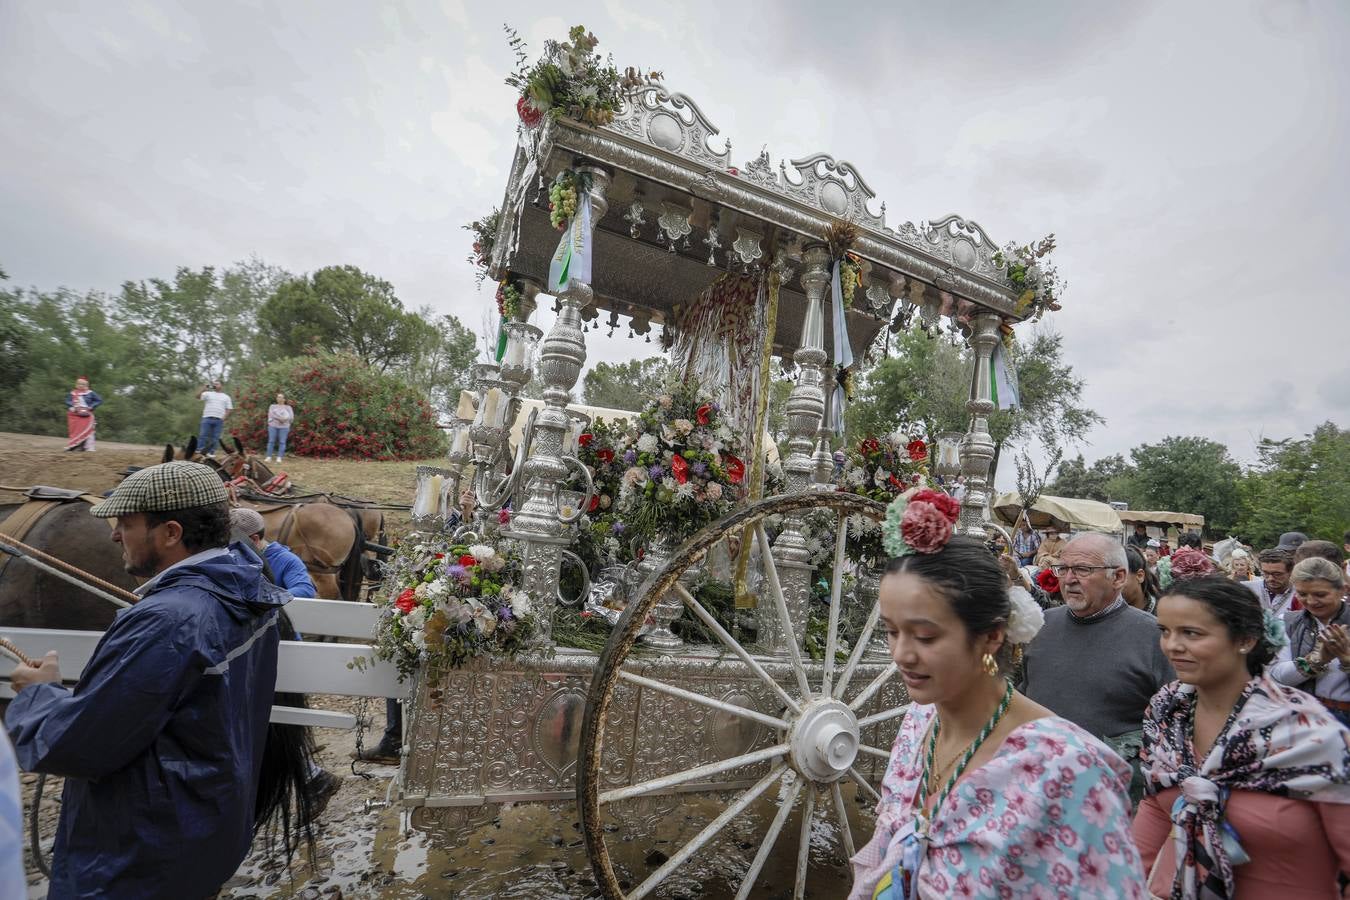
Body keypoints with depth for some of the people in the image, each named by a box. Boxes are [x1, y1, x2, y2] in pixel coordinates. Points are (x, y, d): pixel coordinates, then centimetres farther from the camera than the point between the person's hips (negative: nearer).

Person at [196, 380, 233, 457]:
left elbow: (228, 409, 11)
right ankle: (199, 451, -3)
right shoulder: (208, 394, 14)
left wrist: (224, 417, -4)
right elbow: (198, 396, -1)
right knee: (203, 435, -4)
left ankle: (211, 452, 4)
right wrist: (204, 389, -10)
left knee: (215, 437, 0)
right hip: (207, 418, -1)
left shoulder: (226, 397, 16)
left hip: (219, 420, 1)